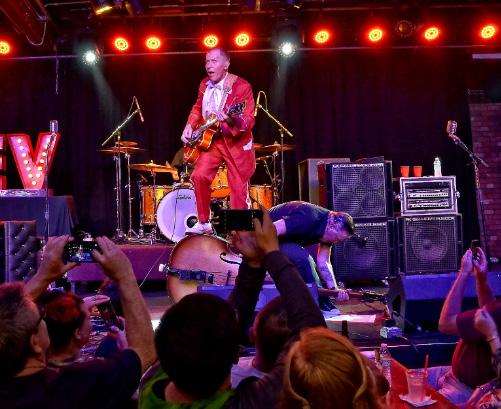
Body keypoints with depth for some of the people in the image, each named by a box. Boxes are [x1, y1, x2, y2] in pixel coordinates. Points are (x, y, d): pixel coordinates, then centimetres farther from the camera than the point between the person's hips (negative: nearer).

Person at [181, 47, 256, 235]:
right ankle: (204, 223, 7)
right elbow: (198, 107, 22)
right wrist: (190, 126, 5)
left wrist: (232, 120, -41)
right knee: (199, 176, -10)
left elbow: (249, 120, -20)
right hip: (210, 139, 5)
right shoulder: (204, 84, 6)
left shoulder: (242, 86, -14)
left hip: (236, 142, -5)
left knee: (239, 188, -2)